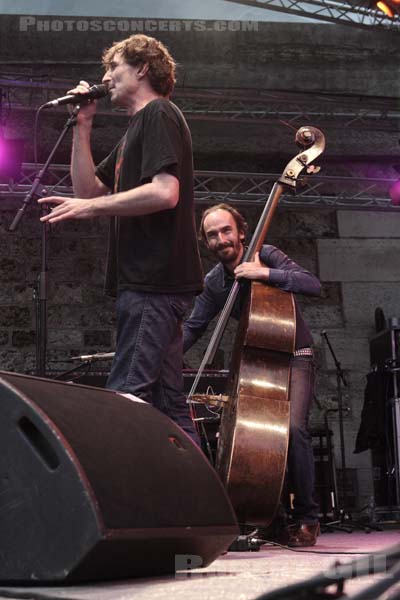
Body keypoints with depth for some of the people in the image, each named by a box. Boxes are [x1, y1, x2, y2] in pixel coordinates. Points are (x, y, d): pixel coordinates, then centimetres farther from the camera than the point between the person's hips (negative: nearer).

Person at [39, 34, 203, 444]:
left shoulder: (159, 114, -4)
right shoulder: (136, 129, 26)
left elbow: (165, 192, -20)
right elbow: (89, 190, 21)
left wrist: (90, 207, -15)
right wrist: (82, 127, 14)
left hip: (153, 280, -10)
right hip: (149, 281, 10)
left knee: (127, 395, -14)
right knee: (166, 400, 9)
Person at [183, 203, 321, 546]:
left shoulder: (266, 255, -10)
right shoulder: (214, 283, 3)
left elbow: (314, 286, -20)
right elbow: (193, 327, 6)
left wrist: (265, 273, -31)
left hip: (294, 356, -4)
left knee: (293, 428, -24)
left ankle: (307, 518, -9)